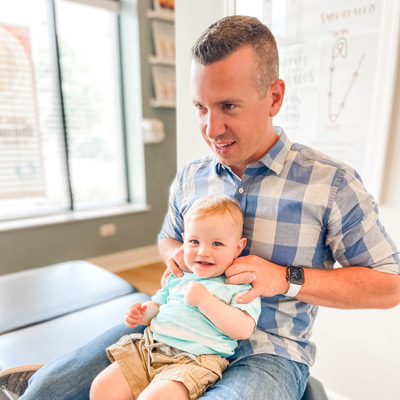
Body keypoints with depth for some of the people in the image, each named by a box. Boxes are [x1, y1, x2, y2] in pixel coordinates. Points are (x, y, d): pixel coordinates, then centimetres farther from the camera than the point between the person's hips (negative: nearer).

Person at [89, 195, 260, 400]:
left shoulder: (239, 287, -4)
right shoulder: (178, 278, 14)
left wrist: (204, 300, -21)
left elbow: (243, 329, -16)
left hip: (195, 360, -6)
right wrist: (142, 313, 2)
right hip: (149, 348, 6)